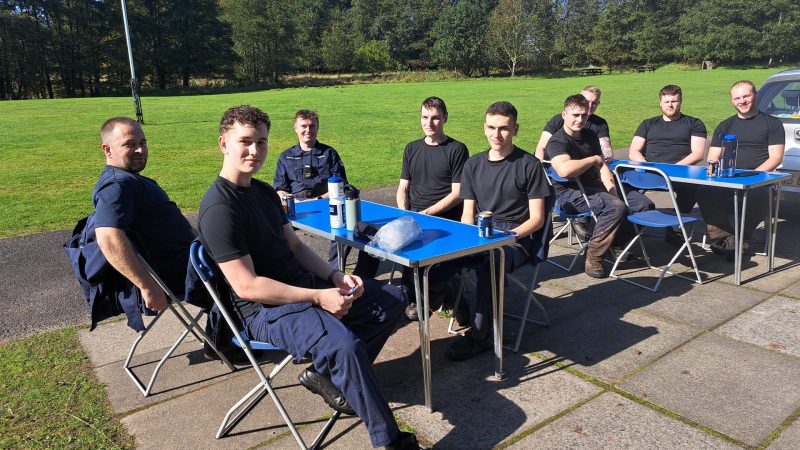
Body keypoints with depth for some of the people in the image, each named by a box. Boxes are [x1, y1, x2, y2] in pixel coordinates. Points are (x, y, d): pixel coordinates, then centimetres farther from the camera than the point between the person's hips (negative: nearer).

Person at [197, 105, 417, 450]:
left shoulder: (264, 192, 12)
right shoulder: (219, 208, -18)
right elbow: (246, 286, -22)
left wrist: (335, 277, -3)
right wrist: (318, 297, -22)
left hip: (304, 284, 10)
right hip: (266, 308, -9)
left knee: (392, 300, 9)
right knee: (345, 344, -35)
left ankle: (327, 375, 7)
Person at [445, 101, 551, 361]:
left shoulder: (529, 165, 1)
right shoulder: (473, 165, 15)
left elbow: (536, 219, -2)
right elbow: (468, 213, 14)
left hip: (517, 239, -4)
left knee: (490, 263, -37)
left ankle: (480, 335, -19)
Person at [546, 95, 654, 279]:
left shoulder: (590, 135, 15)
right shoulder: (557, 142, -12)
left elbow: (602, 166, 16)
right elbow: (564, 170, -32)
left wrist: (611, 188, -3)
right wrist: (594, 159, -16)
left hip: (595, 188, 9)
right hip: (570, 194, -8)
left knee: (644, 204, -2)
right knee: (616, 207, -32)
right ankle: (592, 259, -23)